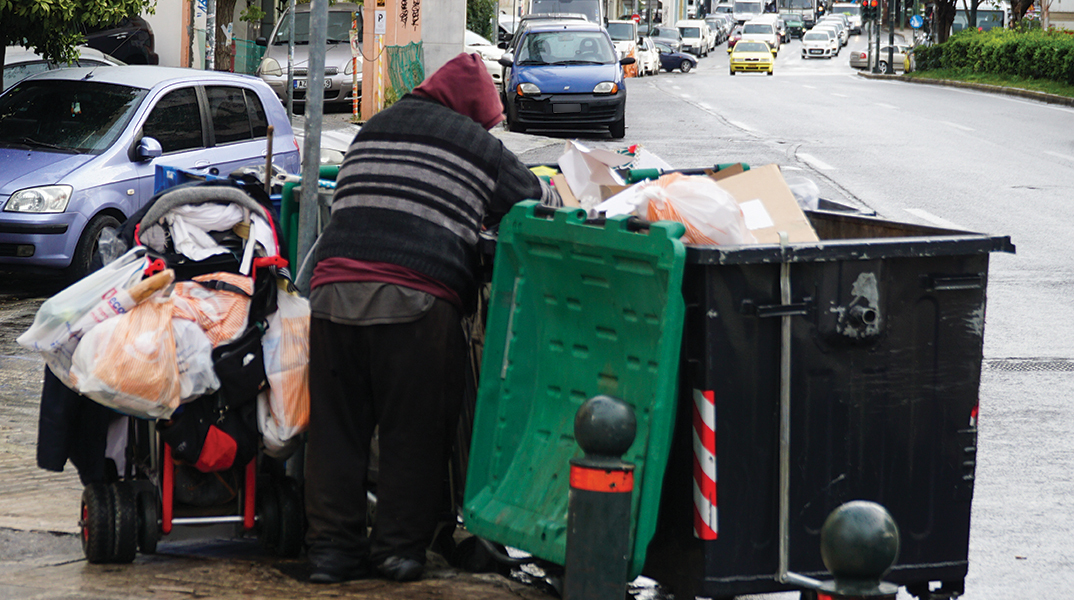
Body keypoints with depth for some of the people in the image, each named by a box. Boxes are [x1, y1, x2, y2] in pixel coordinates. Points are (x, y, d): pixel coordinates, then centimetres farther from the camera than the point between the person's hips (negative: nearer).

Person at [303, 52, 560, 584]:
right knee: (414, 431, 6)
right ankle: (400, 546, 7)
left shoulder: (372, 130, 23)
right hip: (417, 301, -4)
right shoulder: (478, 146, 8)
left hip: (334, 292, 4)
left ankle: (332, 546, 9)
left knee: (336, 426, 9)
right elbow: (538, 204, 16)